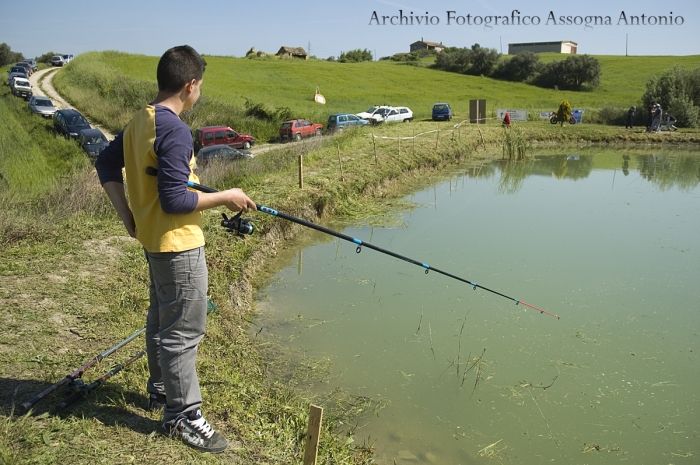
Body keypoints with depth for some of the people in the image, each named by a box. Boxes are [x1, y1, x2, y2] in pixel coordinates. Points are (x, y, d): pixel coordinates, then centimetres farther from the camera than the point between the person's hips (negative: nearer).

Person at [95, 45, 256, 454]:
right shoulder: (175, 131, -23)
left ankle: (162, 389, 41)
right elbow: (175, 200, -26)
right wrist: (226, 198, -15)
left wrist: (128, 214, 12)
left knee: (162, 318, 23)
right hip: (179, 244, -10)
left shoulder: (139, 123, 7)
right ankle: (183, 415, 14)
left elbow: (106, 165, 15)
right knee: (183, 331, 1)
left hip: (153, 240, 10)